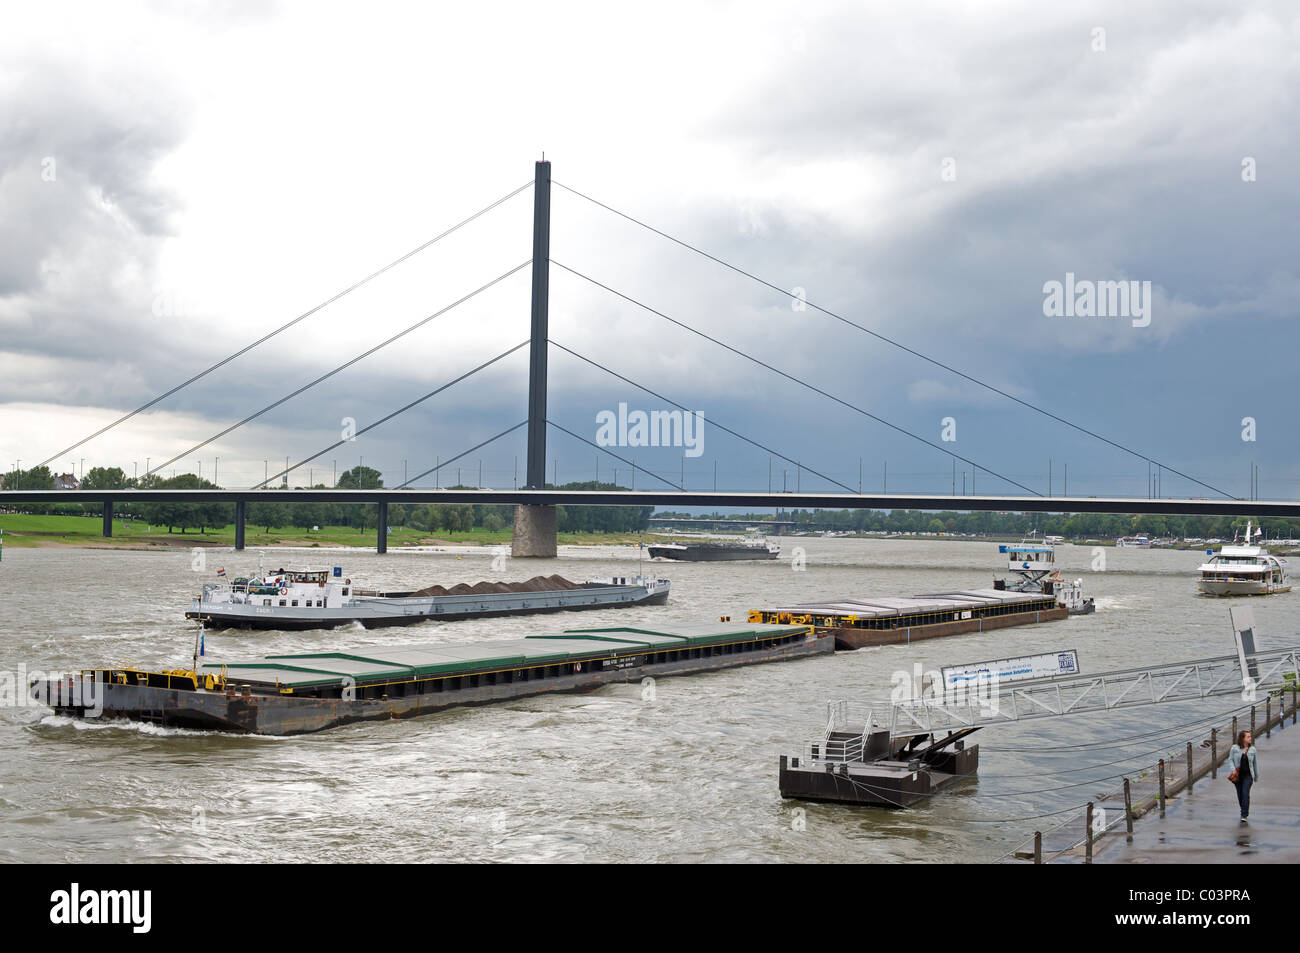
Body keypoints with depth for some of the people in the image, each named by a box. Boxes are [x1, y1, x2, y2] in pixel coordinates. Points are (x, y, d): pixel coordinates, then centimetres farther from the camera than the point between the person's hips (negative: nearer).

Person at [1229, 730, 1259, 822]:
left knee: (1245, 794, -12)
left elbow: (1255, 763, 9)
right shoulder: (1235, 748, -3)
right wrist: (1233, 769, -17)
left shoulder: (1252, 749, 1)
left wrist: (1256, 776, 14)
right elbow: (1230, 759, 0)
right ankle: (1244, 811, 31)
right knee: (1240, 794, 9)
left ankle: (1244, 815, -10)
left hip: (1248, 775, -1)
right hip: (1238, 775, 1)